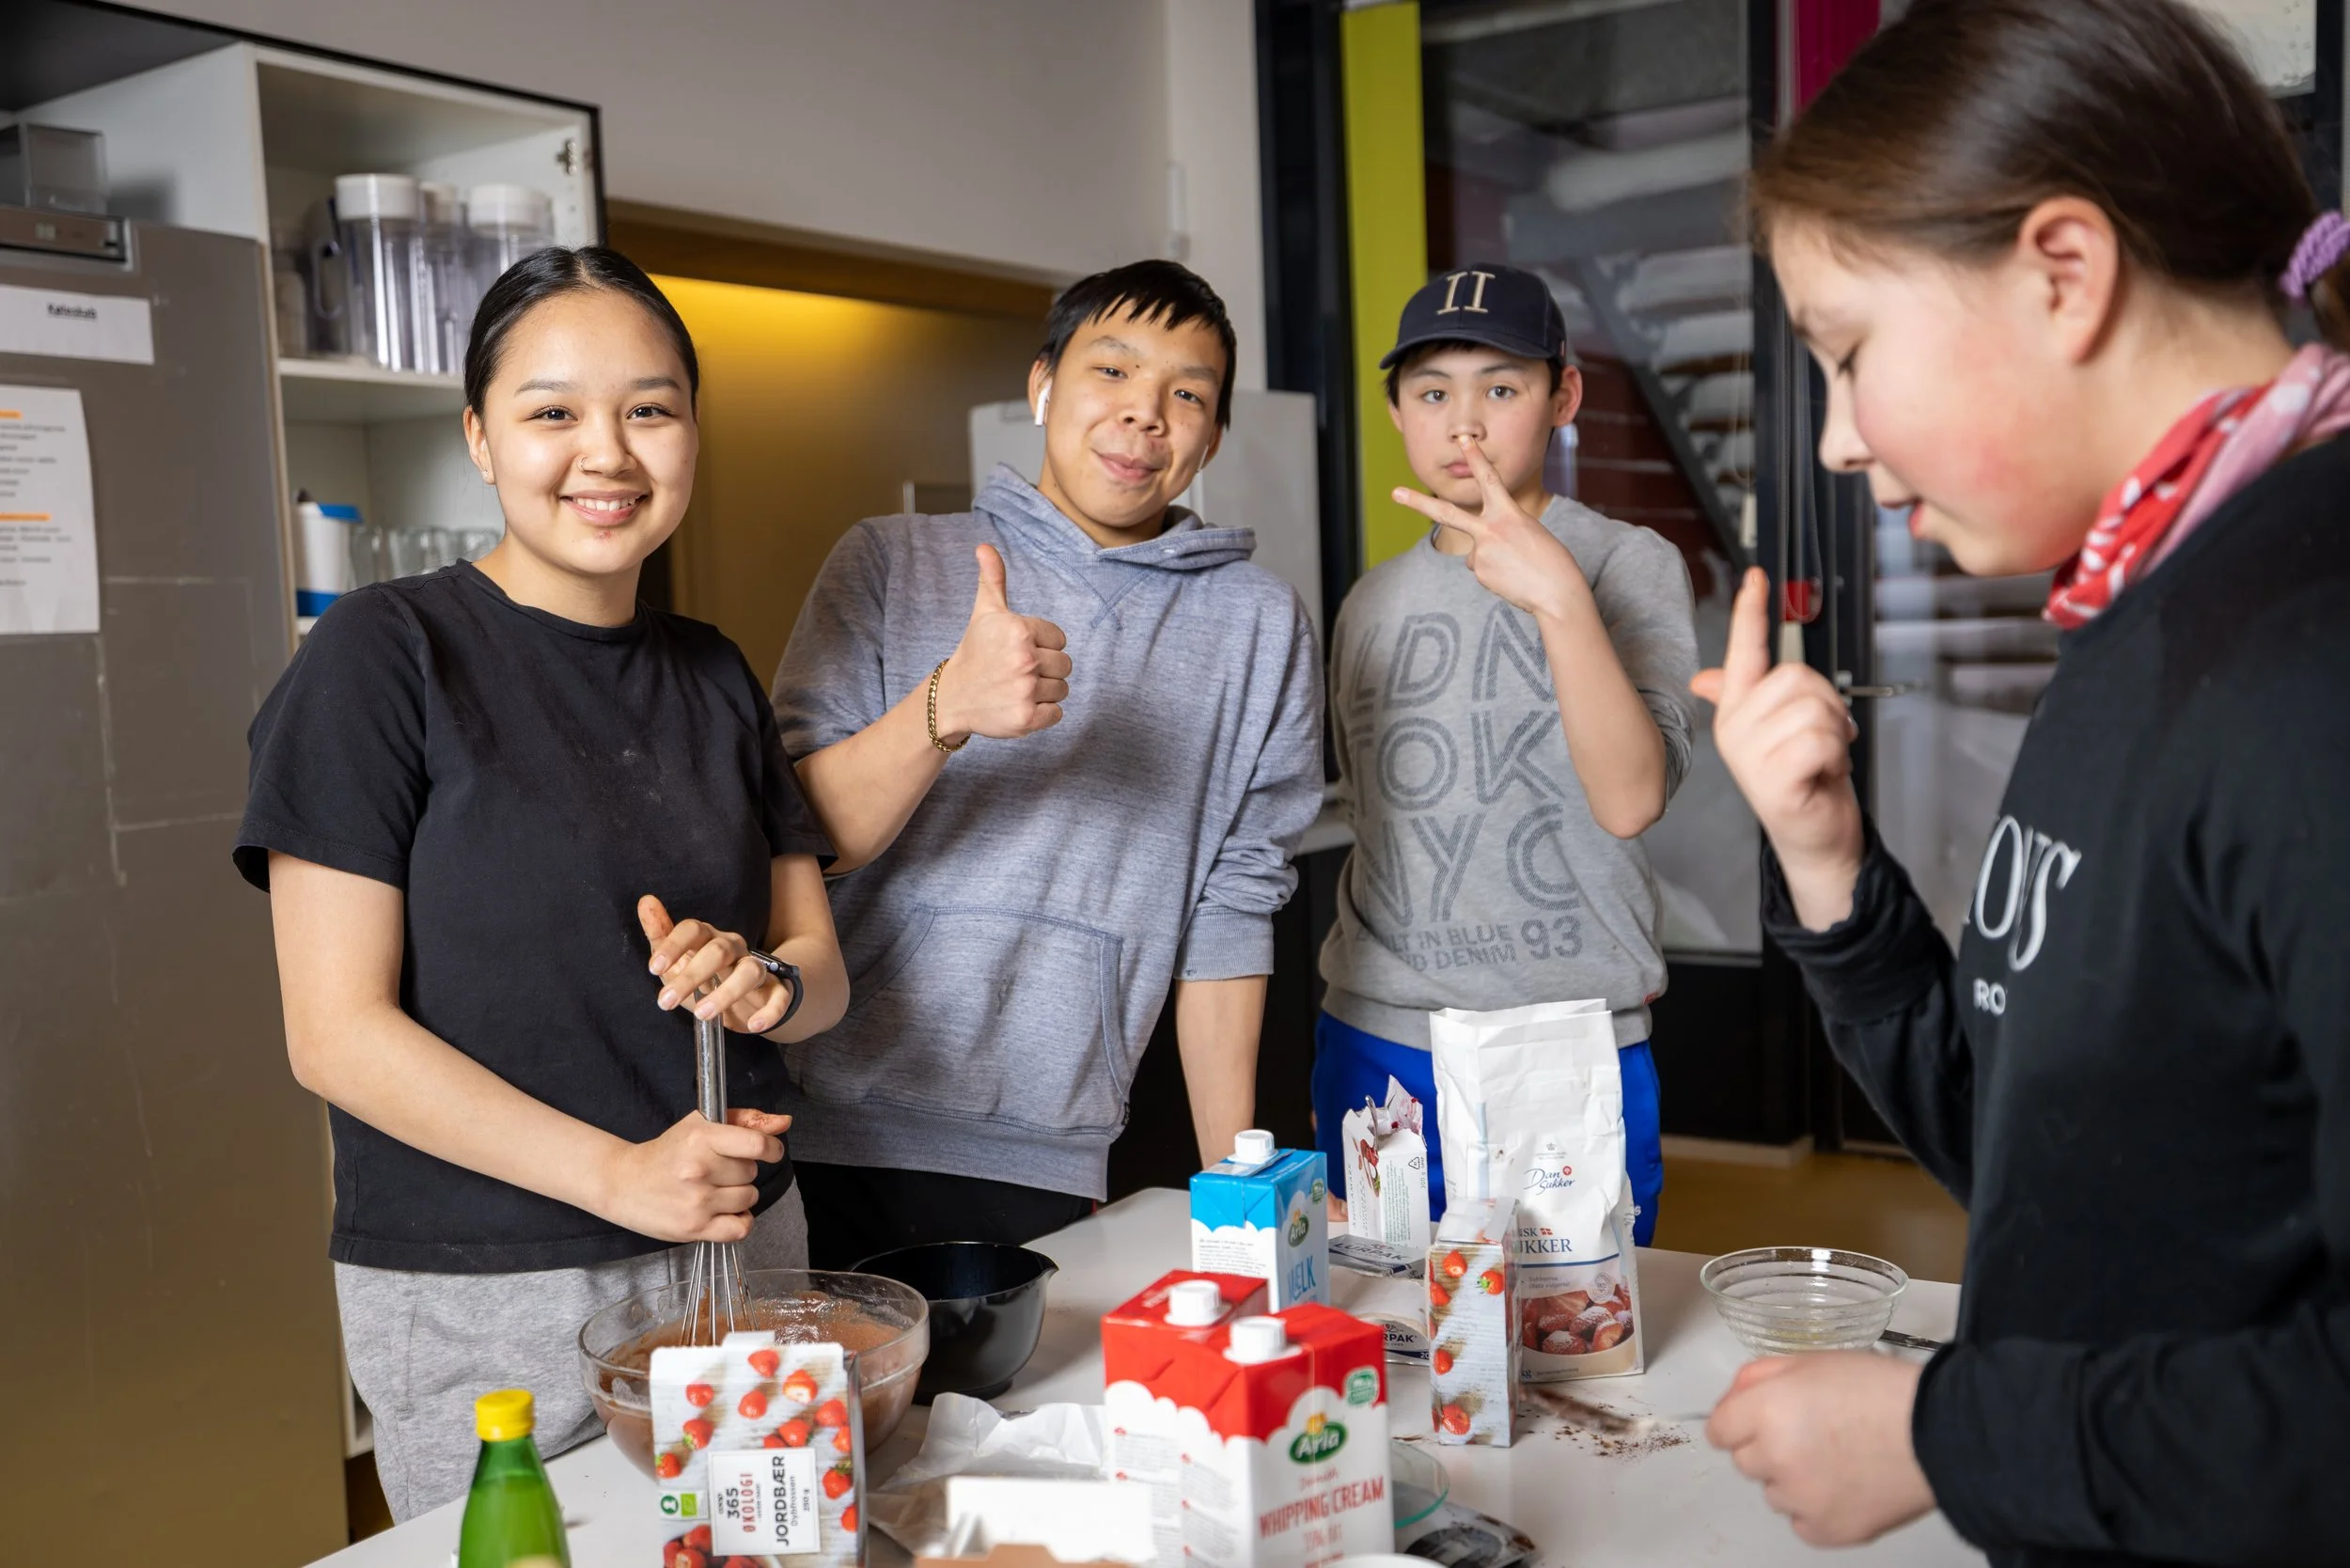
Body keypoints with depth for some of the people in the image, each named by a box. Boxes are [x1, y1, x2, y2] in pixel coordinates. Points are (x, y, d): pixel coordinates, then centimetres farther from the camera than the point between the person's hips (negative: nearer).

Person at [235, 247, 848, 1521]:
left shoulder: (713, 676, 8)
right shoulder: (382, 657, -10)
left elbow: (822, 966, 10)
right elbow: (336, 1033, -13)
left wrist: (765, 978, -13)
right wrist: (615, 1173, -21)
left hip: (742, 1252, 6)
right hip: (486, 1305, -5)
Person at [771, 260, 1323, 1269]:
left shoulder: (1257, 629, 6)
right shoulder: (891, 563, 4)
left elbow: (1229, 909, 6)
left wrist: (1235, 1188, 4)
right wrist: (947, 706, -23)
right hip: (825, 1143, 0)